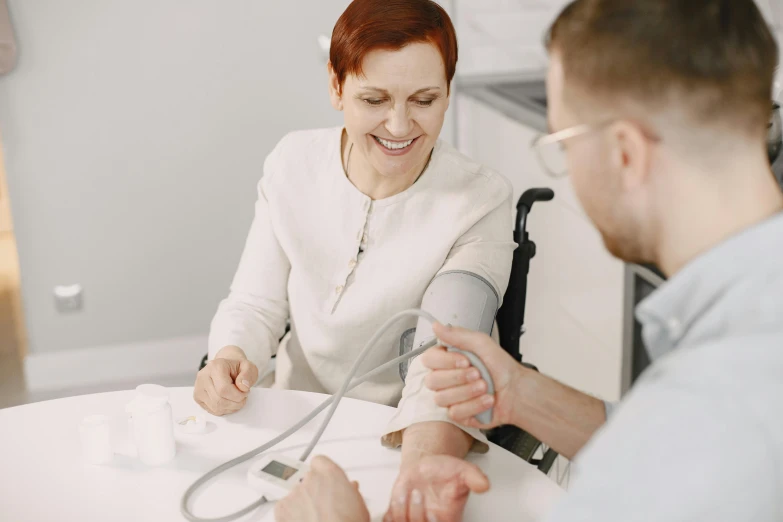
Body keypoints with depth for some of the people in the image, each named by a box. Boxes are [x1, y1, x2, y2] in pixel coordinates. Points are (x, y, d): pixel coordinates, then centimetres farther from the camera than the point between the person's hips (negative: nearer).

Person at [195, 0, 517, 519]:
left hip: (407, 437, -1)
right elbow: (257, 302, 1)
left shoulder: (481, 201, -14)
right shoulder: (294, 163, -4)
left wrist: (427, 460, -44)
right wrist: (232, 357, -21)